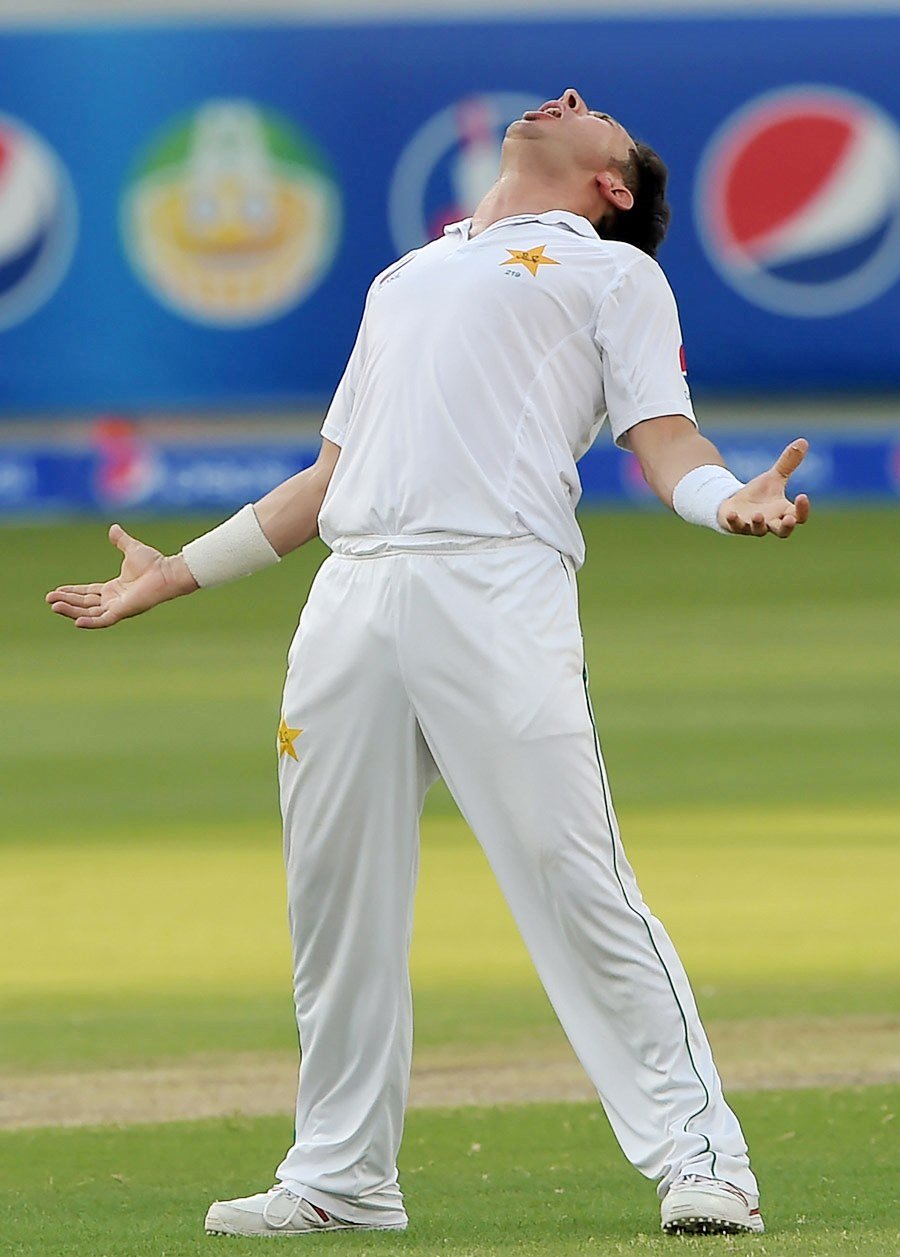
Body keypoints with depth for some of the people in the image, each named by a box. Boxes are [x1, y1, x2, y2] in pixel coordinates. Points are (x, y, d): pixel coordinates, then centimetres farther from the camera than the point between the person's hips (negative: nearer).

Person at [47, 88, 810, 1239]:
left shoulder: (610, 269, 17)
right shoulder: (405, 277, 33)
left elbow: (664, 438, 3)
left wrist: (731, 501, -19)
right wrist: (182, 573, 31)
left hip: (499, 584, -6)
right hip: (352, 595, 6)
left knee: (573, 875, -14)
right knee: (334, 891, 4)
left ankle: (700, 1161, -12)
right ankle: (341, 1176, 14)